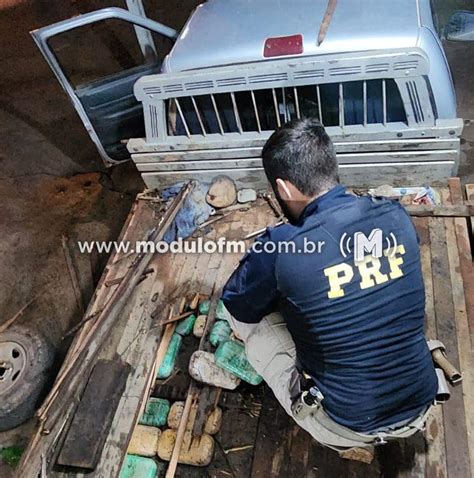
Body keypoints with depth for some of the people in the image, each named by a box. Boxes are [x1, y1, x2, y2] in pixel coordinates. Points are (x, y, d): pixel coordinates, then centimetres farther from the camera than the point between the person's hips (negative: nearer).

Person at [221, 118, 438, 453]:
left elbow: (235, 303, -5)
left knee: (245, 315, 7)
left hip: (348, 429, -5)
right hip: (421, 407, 6)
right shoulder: (396, 215, -9)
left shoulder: (281, 247, -26)